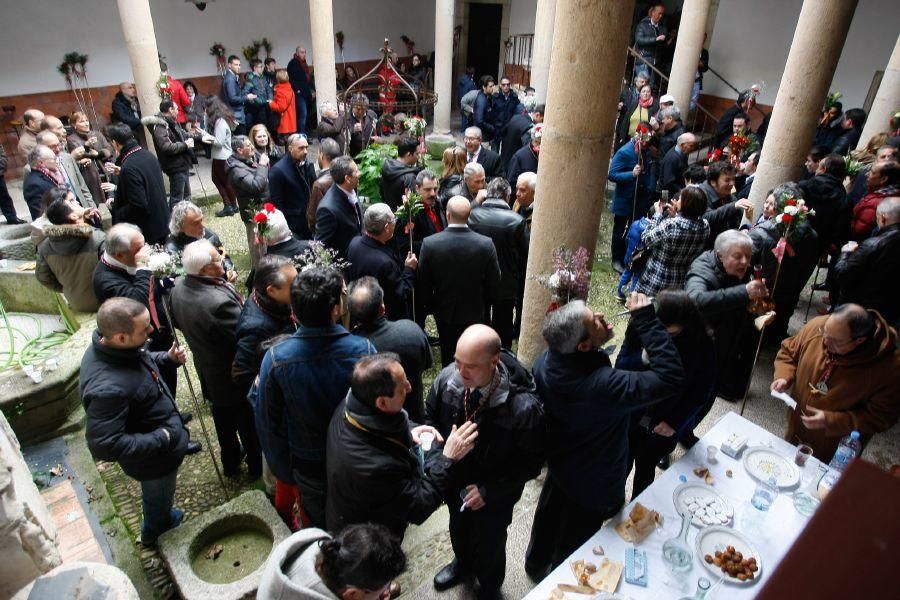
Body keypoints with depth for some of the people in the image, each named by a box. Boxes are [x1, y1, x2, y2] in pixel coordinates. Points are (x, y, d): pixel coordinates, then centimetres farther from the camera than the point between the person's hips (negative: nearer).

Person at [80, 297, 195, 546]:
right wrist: (160, 440, -30)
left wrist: (167, 358, -11)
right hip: (153, 459, -7)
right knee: (159, 499, 25)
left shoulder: (114, 346, -17)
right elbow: (104, 446, -37)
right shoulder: (108, 388, -43)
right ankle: (155, 534, 55)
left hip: (163, 436, 7)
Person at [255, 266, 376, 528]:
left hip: (309, 469, 1)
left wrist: (284, 471, 6)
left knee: (320, 528, 28)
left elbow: (268, 423, -11)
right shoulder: (363, 350, -27)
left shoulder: (276, 358, -24)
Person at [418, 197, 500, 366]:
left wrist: (431, 306, 8)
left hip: (444, 314, 0)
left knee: (448, 360, 19)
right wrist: (483, 303, 10)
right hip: (475, 313, 0)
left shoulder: (429, 243, -20)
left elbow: (423, 283, -9)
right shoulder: (486, 244, -20)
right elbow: (494, 283, -9)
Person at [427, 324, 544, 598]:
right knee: (458, 530, 33)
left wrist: (489, 491, -21)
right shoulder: (447, 378, -25)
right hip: (454, 482, 4)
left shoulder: (523, 406, -37)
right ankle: (463, 563, 69)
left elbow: (531, 461, -20)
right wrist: (439, 457, -17)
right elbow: (430, 417, -4)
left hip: (494, 496, -4)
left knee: (489, 547, 25)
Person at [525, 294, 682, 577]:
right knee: (573, 542, 24)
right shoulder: (603, 386, -44)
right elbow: (671, 378, -40)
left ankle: (536, 563, 61)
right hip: (593, 484, -6)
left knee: (549, 516, 33)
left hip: (557, 461, 6)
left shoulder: (544, 361, -21)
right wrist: (646, 320, -39)